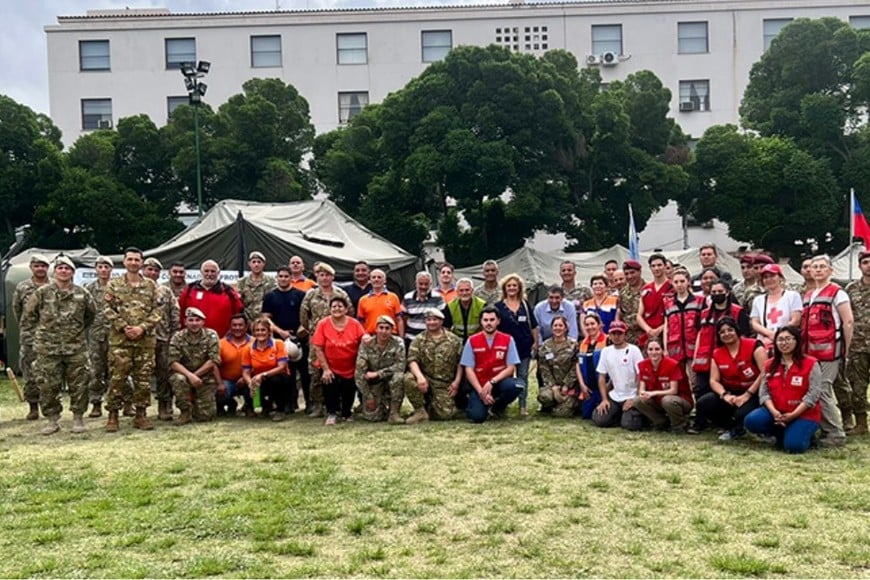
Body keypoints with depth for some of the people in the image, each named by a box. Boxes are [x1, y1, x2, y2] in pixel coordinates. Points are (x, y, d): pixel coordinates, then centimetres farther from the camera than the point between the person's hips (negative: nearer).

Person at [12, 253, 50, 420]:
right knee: (29, 373, 3)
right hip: (29, 337, 1)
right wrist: (25, 327, 17)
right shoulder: (22, 287, 4)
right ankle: (33, 406, 13)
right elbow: (16, 309, 14)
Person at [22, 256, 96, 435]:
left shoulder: (82, 294, 3)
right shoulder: (42, 292, 0)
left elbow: (91, 314, 18)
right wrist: (42, 331, 8)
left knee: (79, 385, 3)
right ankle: (52, 420, 15)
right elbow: (28, 316, 8)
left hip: (76, 348, 1)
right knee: (48, 386, 2)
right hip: (47, 349, -1)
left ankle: (78, 418, 15)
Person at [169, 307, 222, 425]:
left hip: (206, 378, 0)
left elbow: (213, 361, -14)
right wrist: (190, 375, -28)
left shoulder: (211, 335, -10)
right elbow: (174, 362, -14)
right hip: (185, 374, 0)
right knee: (179, 379, -36)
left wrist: (196, 375, -18)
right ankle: (185, 412, -14)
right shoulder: (178, 337, -8)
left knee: (205, 415, -8)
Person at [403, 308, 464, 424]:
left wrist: (457, 381, -5)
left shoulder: (454, 340, 4)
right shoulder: (418, 340, 3)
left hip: (444, 385, 0)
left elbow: (460, 363, 6)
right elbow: (412, 360, -10)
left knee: (446, 414, -15)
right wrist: (419, 376, -29)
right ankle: (420, 411, -13)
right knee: (409, 378, -33)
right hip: (425, 379, 0)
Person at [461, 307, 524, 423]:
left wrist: (491, 382, -18)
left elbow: (511, 368, -5)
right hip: (479, 386, -1)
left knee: (516, 386, -33)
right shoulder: (472, 341, -2)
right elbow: (469, 370, -4)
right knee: (477, 416, -24)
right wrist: (481, 392, -14)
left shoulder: (508, 340, -2)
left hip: (499, 382, 1)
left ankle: (497, 407, 0)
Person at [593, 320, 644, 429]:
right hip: (614, 397, 4)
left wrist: (635, 399, -14)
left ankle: (635, 414, 10)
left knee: (629, 424, -23)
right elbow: (602, 377, 8)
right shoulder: (605, 351, 6)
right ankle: (621, 415, 13)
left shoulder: (633, 350, -7)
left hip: (632, 397, -4)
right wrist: (604, 399, 0)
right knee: (598, 419, -12)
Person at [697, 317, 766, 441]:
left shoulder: (753, 346, -11)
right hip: (731, 393, 6)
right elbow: (714, 381, 1)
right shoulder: (717, 354, 4)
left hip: (754, 393, -6)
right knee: (702, 405, -15)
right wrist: (725, 395, -20)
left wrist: (747, 395, -21)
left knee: (741, 415, -36)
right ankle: (734, 428, 7)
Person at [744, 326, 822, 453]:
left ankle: (803, 434, 10)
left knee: (793, 446, -27)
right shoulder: (770, 365, 7)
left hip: (804, 414, -4)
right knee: (751, 421, -21)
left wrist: (792, 415, -20)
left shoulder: (811, 364, -7)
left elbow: (813, 395, -13)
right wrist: (774, 412, -18)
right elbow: (764, 392, 1)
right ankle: (783, 433, 4)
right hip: (776, 412, 5)